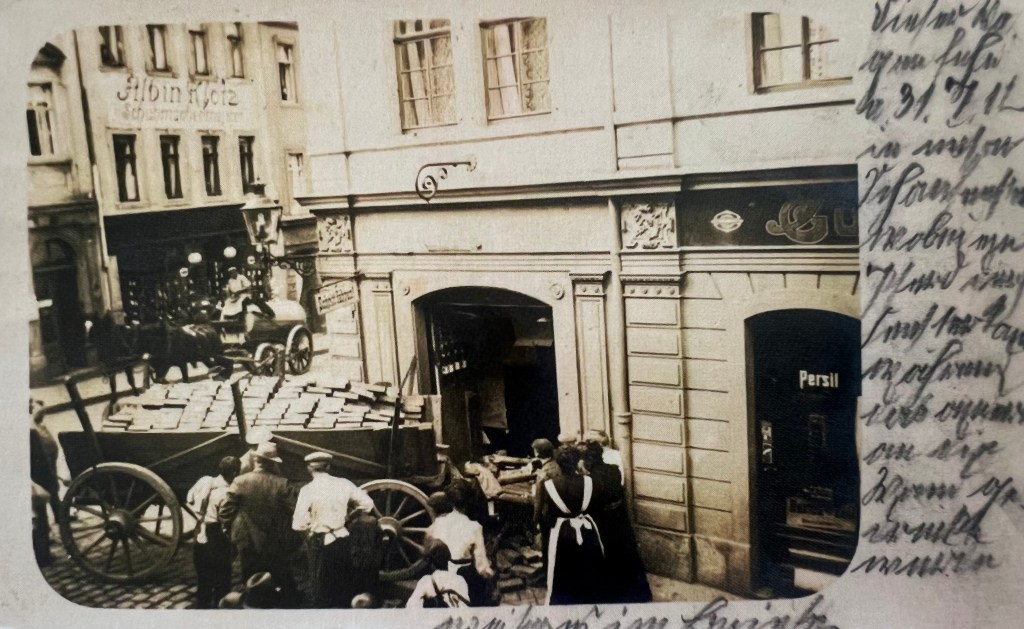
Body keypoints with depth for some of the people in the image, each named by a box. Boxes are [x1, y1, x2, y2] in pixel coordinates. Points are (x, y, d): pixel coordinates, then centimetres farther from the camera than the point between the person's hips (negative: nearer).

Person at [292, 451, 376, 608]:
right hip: (343, 540, 3)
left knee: (323, 590, 13)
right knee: (345, 584, 22)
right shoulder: (343, 484, -5)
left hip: (321, 544, -3)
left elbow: (299, 525, -19)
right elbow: (367, 504, -1)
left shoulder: (307, 491, -15)